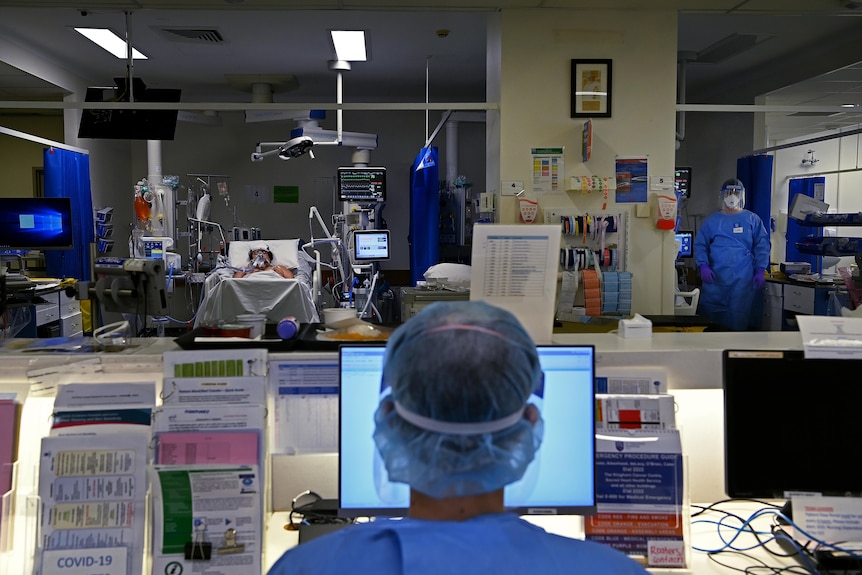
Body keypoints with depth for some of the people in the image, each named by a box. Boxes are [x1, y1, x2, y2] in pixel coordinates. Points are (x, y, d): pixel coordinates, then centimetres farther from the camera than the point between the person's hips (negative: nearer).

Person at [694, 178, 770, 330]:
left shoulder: (752, 219, 9)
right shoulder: (711, 221, 12)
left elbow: (762, 246, 5)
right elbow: (700, 245, 7)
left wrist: (760, 271, -5)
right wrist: (703, 266, -9)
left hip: (743, 279, -1)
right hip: (714, 279, 1)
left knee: (738, 318, -1)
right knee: (709, 318, 2)